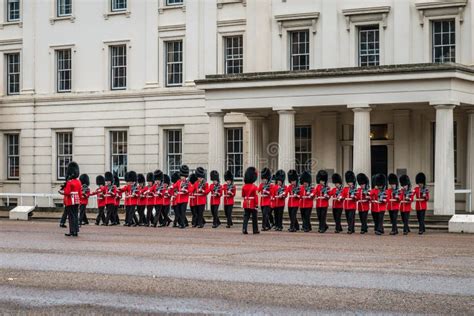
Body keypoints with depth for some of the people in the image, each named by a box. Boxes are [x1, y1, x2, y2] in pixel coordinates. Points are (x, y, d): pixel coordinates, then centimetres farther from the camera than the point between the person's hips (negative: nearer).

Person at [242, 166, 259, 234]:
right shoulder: (255, 187, -12)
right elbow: (256, 196, -15)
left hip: (246, 204, 4)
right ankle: (255, 230, 15)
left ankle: (244, 229, -7)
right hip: (253, 205, -4)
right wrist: (257, 204, -11)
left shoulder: (244, 186, 2)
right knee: (254, 218, 7)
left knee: (246, 217, 4)